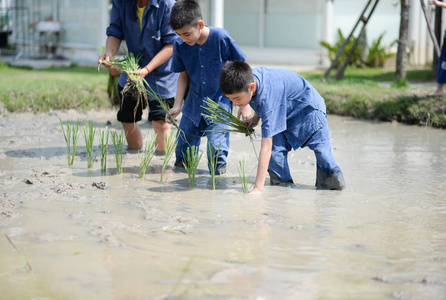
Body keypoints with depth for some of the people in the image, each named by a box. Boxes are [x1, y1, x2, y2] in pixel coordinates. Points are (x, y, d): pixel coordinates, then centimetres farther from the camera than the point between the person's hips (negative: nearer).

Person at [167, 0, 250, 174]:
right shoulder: (180, 45, -8)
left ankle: (219, 170, 6)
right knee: (183, 153, 9)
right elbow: (184, 75, 6)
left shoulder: (221, 38, -19)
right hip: (194, 102, 4)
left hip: (220, 101, -4)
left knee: (217, 145, -18)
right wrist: (177, 105, -2)